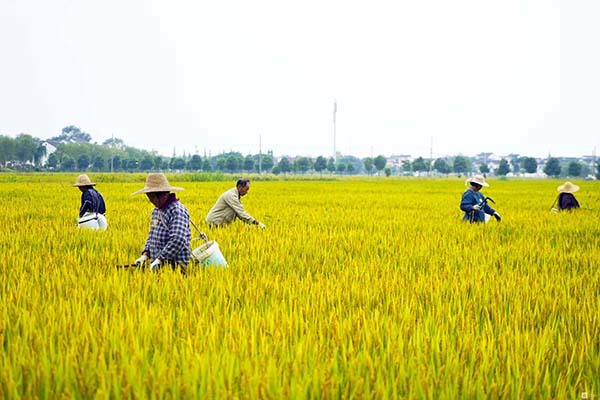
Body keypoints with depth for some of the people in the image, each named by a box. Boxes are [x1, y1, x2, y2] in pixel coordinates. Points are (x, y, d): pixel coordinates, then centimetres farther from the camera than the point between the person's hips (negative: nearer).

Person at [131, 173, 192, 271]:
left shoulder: (177, 211, -13)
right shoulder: (156, 210, 16)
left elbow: (178, 241, -23)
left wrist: (159, 260, -20)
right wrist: (145, 254, 8)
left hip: (175, 266, -8)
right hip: (158, 265, 8)